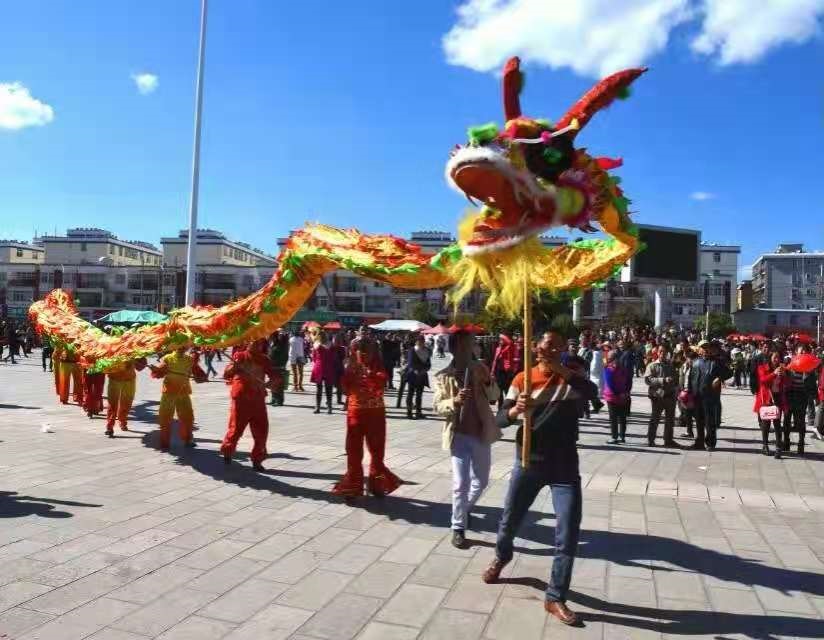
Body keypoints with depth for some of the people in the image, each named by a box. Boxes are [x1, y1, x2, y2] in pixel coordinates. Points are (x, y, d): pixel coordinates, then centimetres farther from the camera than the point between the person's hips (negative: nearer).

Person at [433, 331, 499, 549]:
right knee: (460, 484, -3)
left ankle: (465, 509, 43)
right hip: (459, 434, -3)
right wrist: (454, 401, -28)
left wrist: (488, 381, -15)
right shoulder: (443, 376, -6)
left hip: (481, 433, 3)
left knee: (481, 481, 16)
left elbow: (495, 397, 5)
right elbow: (437, 406, -8)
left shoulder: (480, 368, 3)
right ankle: (458, 528, 13)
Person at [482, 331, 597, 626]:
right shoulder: (523, 378, -1)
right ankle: (501, 558, 48)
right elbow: (501, 419, -6)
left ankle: (555, 598, 10)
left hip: (564, 464, -1)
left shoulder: (571, 376, -3)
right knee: (510, 520, 17)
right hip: (528, 462, 1)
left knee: (568, 535, -5)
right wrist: (515, 410, -27)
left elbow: (592, 391, -27)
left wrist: (558, 367, -32)